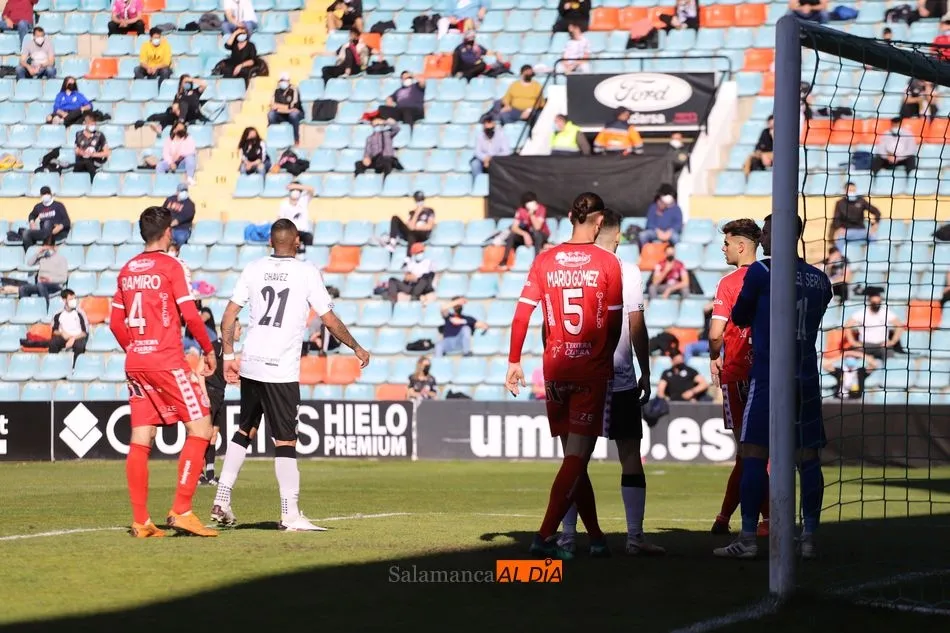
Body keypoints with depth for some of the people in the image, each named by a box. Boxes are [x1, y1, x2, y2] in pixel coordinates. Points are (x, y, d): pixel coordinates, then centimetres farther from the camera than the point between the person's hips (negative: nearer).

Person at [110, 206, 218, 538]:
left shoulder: (127, 270, 11)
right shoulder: (172, 267, -7)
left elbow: (116, 322, 14)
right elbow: (190, 315, -12)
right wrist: (209, 350, -1)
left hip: (135, 361, 7)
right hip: (167, 361, -7)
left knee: (140, 439, 7)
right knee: (200, 428, -1)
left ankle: (140, 521, 6)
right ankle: (181, 510, -10)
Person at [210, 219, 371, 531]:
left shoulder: (254, 269, 7)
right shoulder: (306, 272, -3)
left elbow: (228, 317, 5)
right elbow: (330, 320, -1)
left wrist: (228, 356, 14)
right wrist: (357, 348, 13)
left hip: (251, 365, 5)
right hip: (282, 371, -4)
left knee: (244, 431, 18)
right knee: (285, 441, -3)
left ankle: (222, 502, 16)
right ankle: (290, 515, -5)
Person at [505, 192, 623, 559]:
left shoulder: (545, 261, 3)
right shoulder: (607, 263, -5)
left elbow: (522, 313, 0)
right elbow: (615, 323, -4)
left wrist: (514, 361, 6)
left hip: (554, 369, 4)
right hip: (592, 370, -4)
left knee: (574, 456, 13)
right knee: (578, 456, -5)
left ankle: (596, 537, 18)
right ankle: (545, 535, -17)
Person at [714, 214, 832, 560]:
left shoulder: (761, 272, -5)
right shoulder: (820, 279, 10)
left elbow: (739, 317, 5)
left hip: (768, 377, -5)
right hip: (807, 379, 5)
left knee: (754, 454, -3)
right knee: (807, 457, 6)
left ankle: (747, 540, -7)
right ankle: (809, 538, 5)